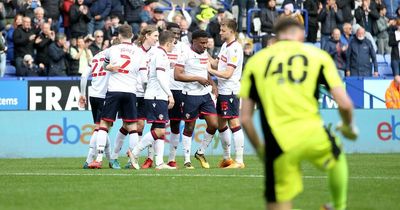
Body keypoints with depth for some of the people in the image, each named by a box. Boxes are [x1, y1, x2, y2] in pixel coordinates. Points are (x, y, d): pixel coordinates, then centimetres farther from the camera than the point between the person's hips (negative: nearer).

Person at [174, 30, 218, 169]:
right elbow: (177, 75, -18)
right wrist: (197, 78, -18)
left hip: (205, 95, 6)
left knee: (214, 124, -2)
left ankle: (201, 152, 17)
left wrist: (213, 84, 13)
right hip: (191, 95, -6)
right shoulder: (186, 55, -11)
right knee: (189, 128, 2)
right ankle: (187, 160, 12)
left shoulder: (205, 54, 12)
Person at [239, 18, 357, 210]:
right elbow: (344, 104, 3)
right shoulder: (319, 56, 9)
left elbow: (245, 118, 8)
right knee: (337, 157, 35)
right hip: (313, 134, 0)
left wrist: (259, 149, 23)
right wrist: (349, 127, 24)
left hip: (278, 145, 0)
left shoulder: (255, 61, 12)